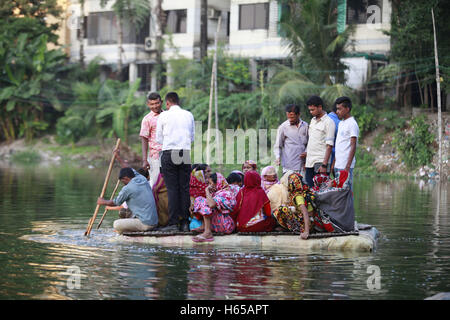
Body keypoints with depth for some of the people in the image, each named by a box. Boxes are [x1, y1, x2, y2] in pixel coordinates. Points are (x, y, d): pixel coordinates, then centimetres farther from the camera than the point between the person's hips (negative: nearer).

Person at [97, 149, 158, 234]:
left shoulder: (127, 188, -9)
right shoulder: (142, 179, 10)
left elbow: (115, 203, 6)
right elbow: (131, 170, 30)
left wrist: (103, 202, 25)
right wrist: (118, 157, 40)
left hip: (145, 224, -8)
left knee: (117, 224, -8)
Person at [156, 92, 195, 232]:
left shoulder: (163, 116, 1)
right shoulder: (189, 115, 10)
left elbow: (159, 139, 8)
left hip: (169, 153, -3)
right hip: (186, 153, 3)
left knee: (172, 188, -3)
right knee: (185, 188, 5)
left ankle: (173, 223, -7)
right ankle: (185, 222, 3)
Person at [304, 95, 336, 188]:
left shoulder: (328, 122, -9)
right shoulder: (313, 120, 16)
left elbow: (329, 146, -13)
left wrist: (324, 165, -19)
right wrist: (306, 160, 16)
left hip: (320, 162, -7)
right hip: (310, 162, 7)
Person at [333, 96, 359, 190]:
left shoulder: (352, 124, -10)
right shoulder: (341, 123, 17)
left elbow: (353, 146, -15)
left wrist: (347, 166, -21)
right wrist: (334, 162, 18)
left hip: (345, 165, -9)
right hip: (338, 165, 9)